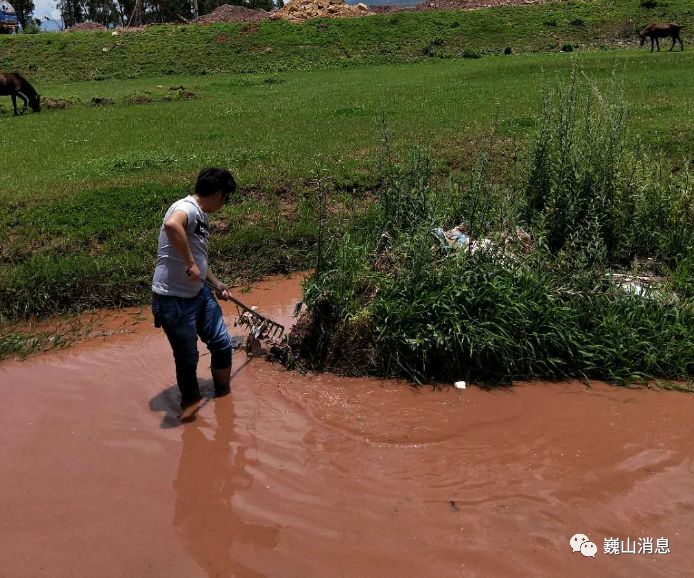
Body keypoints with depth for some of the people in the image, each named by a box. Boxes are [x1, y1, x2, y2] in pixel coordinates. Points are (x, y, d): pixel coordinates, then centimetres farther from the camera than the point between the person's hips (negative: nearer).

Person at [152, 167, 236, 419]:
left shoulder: (202, 216, 12)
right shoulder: (187, 207, -18)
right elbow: (171, 225, -44)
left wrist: (217, 283, 28)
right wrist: (190, 264, -36)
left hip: (199, 294, 9)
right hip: (173, 300, -9)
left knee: (222, 343, 13)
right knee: (187, 357, 7)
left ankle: (223, 393, 36)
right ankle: (190, 399, 33)